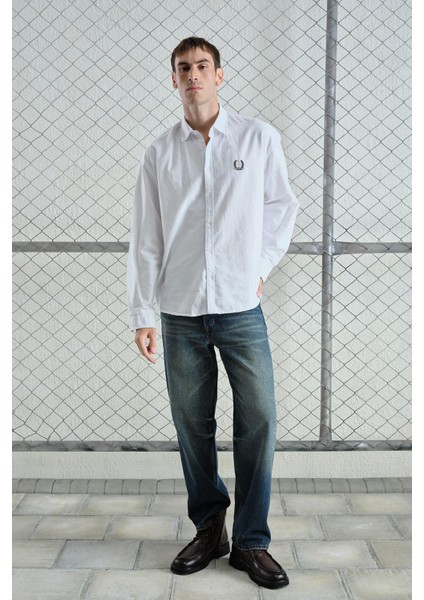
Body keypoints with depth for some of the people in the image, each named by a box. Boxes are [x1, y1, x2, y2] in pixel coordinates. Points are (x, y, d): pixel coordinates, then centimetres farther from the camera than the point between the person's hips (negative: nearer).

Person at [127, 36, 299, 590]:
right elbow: (145, 238, 4)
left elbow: (283, 205, 14)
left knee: (258, 421, -2)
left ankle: (251, 542, 12)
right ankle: (208, 530, 24)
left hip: (241, 307, -1)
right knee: (192, 425, 8)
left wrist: (262, 265, 5)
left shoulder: (259, 138, 3)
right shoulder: (159, 154, 5)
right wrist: (141, 314, 0)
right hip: (180, 313, 1)